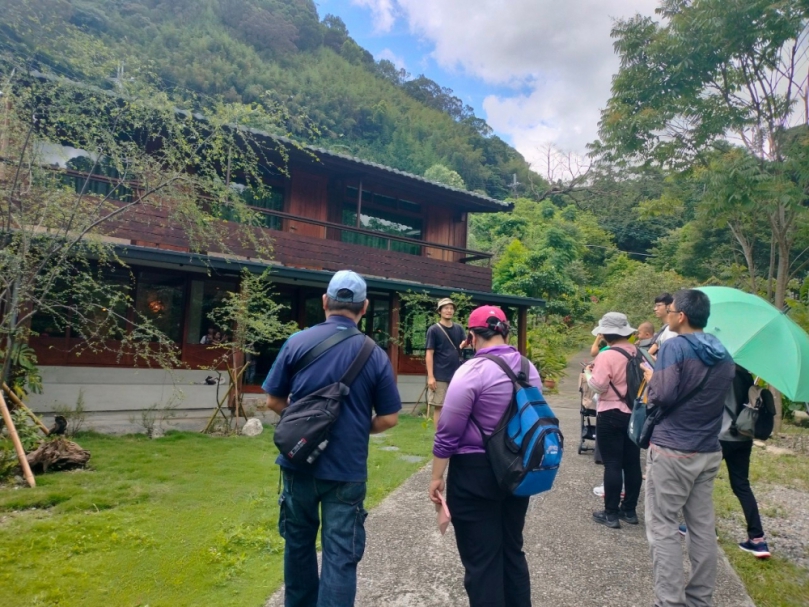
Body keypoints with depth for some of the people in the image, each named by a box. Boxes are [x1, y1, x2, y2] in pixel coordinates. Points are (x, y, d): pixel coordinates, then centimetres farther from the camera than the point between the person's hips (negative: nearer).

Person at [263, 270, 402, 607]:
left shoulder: (297, 343, -7)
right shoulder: (374, 354, -9)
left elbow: (274, 402, 1)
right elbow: (388, 418, -5)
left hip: (299, 463, 3)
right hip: (346, 470, -2)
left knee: (299, 542, 23)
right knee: (340, 555, 7)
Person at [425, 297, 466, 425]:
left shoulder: (459, 328, 9)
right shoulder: (433, 330, -3)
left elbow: (461, 347, 7)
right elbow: (429, 353, -6)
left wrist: (465, 344, -18)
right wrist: (430, 376, -13)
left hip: (457, 374, 4)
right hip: (439, 376, -4)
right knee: (439, 406, 1)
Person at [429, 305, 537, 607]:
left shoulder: (472, 370, -17)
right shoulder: (529, 369, 4)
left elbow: (449, 431, -15)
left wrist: (437, 477, -6)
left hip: (476, 472, -7)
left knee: (481, 558, 6)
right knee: (512, 550, 22)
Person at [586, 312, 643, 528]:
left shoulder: (607, 356, -17)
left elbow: (598, 385, -19)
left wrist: (588, 373, -1)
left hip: (611, 415, -7)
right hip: (636, 413, 7)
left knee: (612, 464, 0)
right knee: (632, 463, 12)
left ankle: (611, 514, 7)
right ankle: (629, 510, 23)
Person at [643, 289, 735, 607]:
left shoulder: (674, 346, -13)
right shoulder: (724, 355, 11)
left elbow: (663, 395, -21)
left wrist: (651, 377, 0)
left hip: (672, 451, -7)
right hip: (709, 452, 8)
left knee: (663, 528, 0)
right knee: (703, 526, 14)